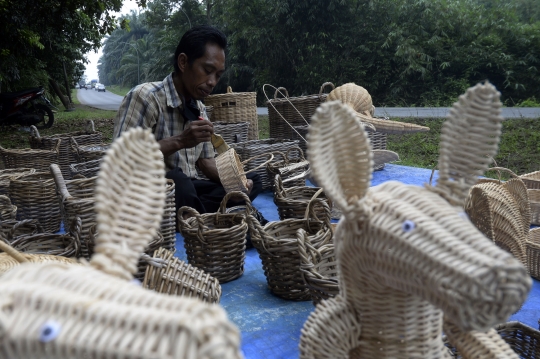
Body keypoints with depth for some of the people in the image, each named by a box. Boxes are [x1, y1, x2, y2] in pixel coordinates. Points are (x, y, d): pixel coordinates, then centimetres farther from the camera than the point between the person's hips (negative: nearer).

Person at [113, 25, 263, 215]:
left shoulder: (199, 109, 9)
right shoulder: (144, 96, -15)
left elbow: (205, 160, 15)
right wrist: (178, 141, -28)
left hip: (188, 189, 8)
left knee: (252, 181, 0)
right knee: (176, 181, -39)